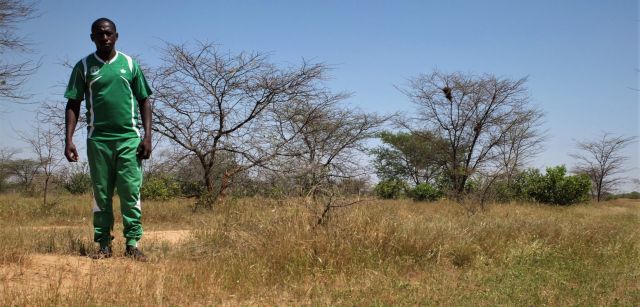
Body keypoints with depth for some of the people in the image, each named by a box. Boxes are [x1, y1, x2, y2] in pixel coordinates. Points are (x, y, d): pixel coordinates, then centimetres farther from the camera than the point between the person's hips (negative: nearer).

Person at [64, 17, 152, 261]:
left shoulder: (130, 64, 8)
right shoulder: (84, 66, 7)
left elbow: (144, 101, 9)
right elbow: (73, 105, 6)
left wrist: (147, 136, 0)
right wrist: (68, 139, -5)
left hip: (129, 138, 0)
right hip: (98, 139, 0)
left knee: (131, 192, -3)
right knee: (101, 194, 5)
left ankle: (132, 244, 0)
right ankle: (104, 245, 11)